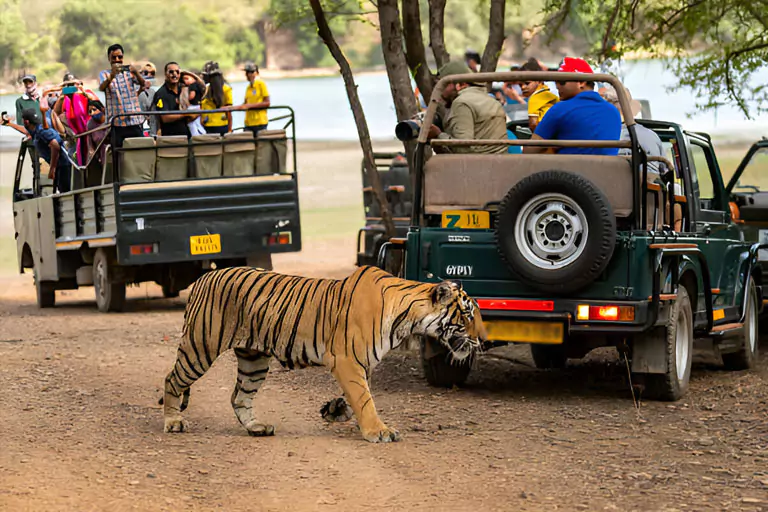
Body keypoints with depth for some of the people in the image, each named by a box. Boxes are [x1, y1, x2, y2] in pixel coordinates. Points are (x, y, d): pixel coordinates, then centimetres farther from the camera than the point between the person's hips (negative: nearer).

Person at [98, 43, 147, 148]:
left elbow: (143, 84, -6)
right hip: (117, 123, -2)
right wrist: (112, 76, -35)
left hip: (135, 120, 2)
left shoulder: (130, 71, 12)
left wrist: (136, 73, -29)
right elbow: (102, 88, -14)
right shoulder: (104, 74, 7)